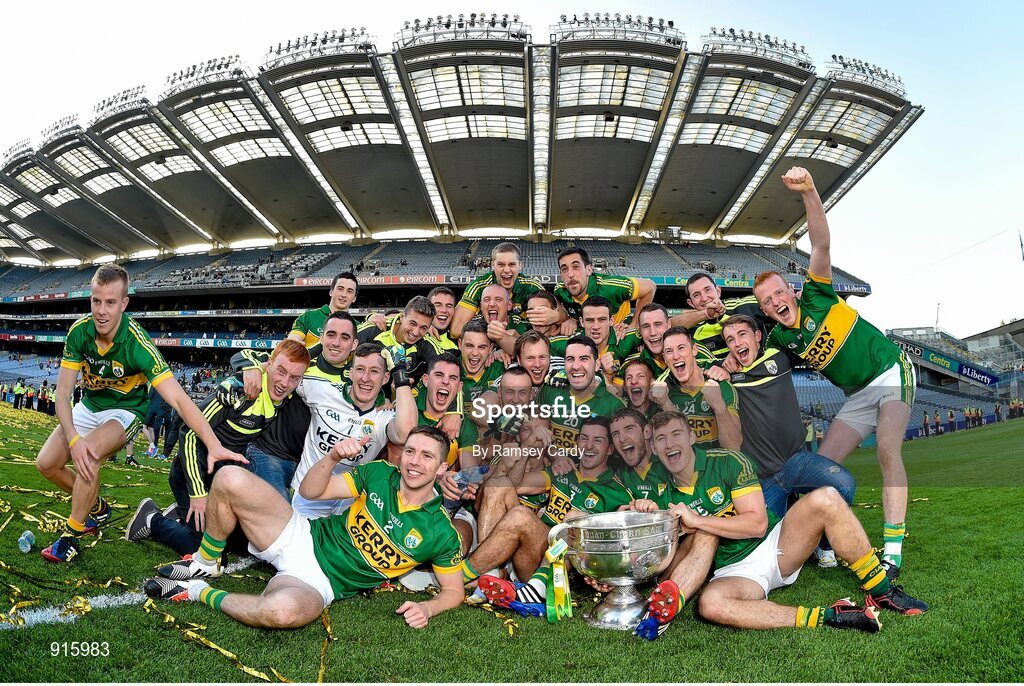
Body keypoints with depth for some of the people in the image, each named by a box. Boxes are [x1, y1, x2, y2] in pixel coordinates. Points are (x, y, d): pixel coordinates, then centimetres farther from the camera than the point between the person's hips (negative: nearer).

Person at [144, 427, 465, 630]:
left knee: (283, 610, -43)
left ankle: (201, 593, -11)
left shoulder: (440, 531, -10)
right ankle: (203, 565, 10)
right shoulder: (380, 473, -2)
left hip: (320, 584, -4)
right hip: (305, 538, 4)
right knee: (230, 478, -15)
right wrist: (333, 457, -17)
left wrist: (426, 608, -21)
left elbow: (454, 590, -1)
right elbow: (310, 491, 1)